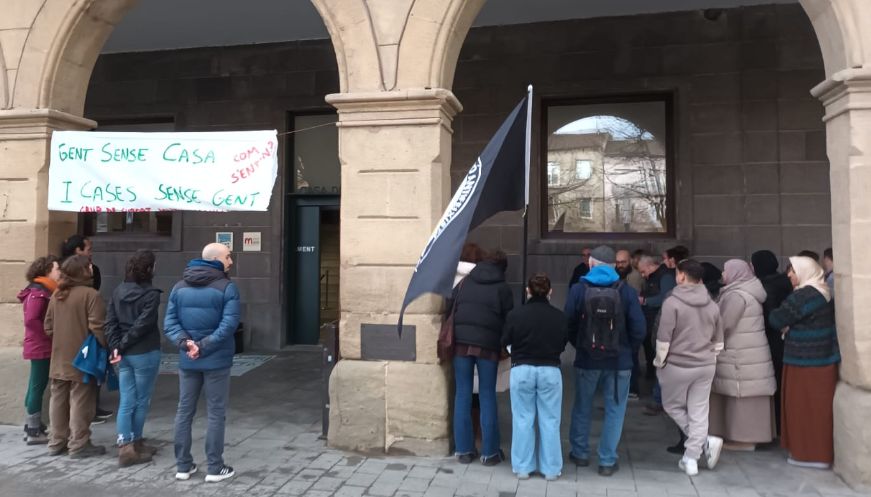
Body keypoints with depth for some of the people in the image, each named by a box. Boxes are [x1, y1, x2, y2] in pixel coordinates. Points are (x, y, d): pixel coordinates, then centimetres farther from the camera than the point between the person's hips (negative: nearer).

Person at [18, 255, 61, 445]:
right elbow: (31, 320, -24)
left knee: (35, 387, 15)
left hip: (40, 347, 10)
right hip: (41, 348, -10)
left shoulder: (42, 291, 14)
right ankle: (34, 432, 4)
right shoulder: (38, 293, -16)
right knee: (38, 387, -3)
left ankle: (31, 427, 24)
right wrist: (49, 335, -16)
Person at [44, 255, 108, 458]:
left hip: (59, 358, 8)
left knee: (58, 399, 14)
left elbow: (48, 326, 12)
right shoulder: (90, 294, -16)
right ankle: (79, 445, 5)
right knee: (80, 401, 0)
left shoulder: (56, 295, 9)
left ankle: (57, 442, 24)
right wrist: (105, 348, -8)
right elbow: (97, 327, -20)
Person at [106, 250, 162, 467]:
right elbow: (142, 325, -18)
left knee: (126, 402, 8)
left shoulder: (118, 291, 6)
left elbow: (110, 322, 1)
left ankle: (126, 446, 8)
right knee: (141, 401, 9)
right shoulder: (151, 294, -13)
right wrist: (122, 346, -8)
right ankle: (135, 444, 19)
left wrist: (116, 347, -4)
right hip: (145, 354, -6)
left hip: (125, 355, 6)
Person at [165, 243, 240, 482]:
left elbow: (169, 322, 0)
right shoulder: (227, 287, -10)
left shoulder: (179, 287, 8)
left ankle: (183, 466, 23)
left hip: (187, 361, 5)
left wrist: (185, 343, -9)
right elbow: (229, 324, -21)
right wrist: (204, 346, -17)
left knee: (184, 412, 14)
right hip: (216, 361, -5)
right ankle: (215, 468, 12)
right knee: (216, 414, 5)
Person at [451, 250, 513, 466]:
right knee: (487, 396, 5)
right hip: (487, 345, -2)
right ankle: (489, 452, 10)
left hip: (461, 342, 3)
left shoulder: (464, 283, 12)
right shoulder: (503, 288, 2)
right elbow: (509, 320, 3)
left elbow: (450, 309, 14)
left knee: (462, 395, 7)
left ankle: (463, 450, 12)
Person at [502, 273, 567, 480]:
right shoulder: (559, 316, -7)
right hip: (550, 371, 1)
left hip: (522, 370, -1)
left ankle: (522, 467, 15)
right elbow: (563, 345, 4)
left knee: (523, 420, 9)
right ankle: (551, 468, 16)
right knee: (549, 421, 9)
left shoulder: (515, 314, -11)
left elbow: (505, 342, 0)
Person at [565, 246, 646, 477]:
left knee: (582, 408, 18)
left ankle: (580, 453, 29)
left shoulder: (578, 289, -7)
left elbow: (568, 325, -4)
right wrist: (628, 350, 8)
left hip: (586, 360, 1)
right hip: (619, 361, -1)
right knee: (614, 410, 11)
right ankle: (607, 461, 14)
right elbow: (639, 329, -9)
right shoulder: (626, 291, -8)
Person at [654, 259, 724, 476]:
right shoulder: (712, 305, 6)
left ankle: (706, 442, 3)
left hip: (677, 365, -5)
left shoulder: (672, 302, -14)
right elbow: (718, 341, 13)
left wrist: (660, 362, -1)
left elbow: (663, 338, -15)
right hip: (706, 365, 5)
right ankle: (691, 458, 12)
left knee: (672, 405, 14)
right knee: (699, 412, 10)